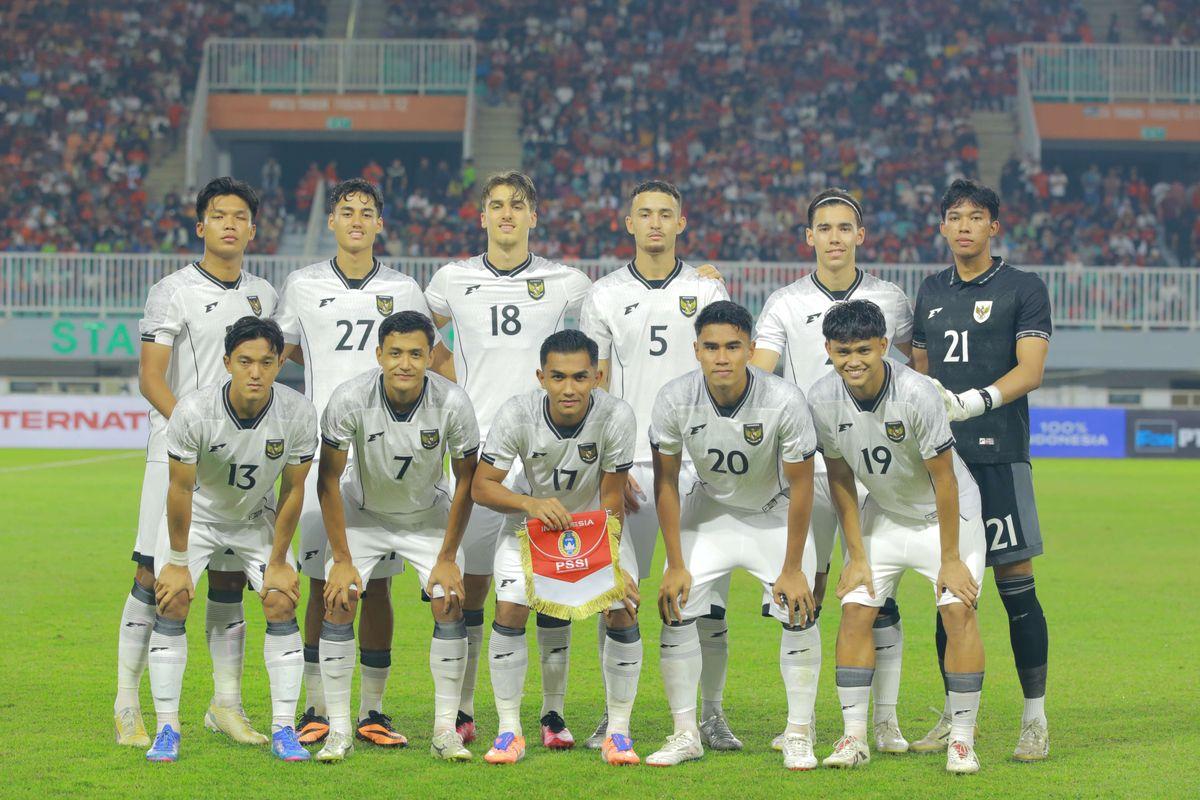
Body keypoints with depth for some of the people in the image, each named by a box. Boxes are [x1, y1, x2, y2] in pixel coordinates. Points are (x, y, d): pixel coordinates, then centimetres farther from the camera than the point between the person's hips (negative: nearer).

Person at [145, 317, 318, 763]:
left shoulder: (298, 415, -25)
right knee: (172, 603, -15)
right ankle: (167, 730, -6)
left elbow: (292, 490, -13)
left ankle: (283, 730, -4)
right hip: (197, 516, -1)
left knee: (281, 604, -11)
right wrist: (178, 562, -13)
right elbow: (181, 489, -20)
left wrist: (278, 562, -8)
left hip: (258, 519, 2)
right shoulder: (193, 412, -32)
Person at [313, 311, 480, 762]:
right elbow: (329, 480, -16)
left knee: (449, 605, -13)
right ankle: (339, 730, -5)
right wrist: (341, 559, -15)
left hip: (429, 516, 1)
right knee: (339, 603, -14)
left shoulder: (452, 404, -26)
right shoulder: (350, 399, -28)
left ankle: (446, 729, -2)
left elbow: (466, 482, -11)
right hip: (364, 514, 0)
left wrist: (448, 558, -10)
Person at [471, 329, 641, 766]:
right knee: (509, 610, -17)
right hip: (532, 522, 0)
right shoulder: (517, 414, -26)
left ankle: (618, 731, 0)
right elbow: (482, 486, -21)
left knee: (622, 611, -15)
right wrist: (529, 504, -39)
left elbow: (611, 497, -17)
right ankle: (509, 730, -3)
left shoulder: (616, 416, -27)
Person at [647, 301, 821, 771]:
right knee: (676, 609, -10)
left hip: (774, 515, -2)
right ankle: (685, 735, 2)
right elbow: (666, 482, -11)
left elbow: (800, 486, -18)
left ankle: (799, 736, -1)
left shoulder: (784, 402, -29)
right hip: (709, 510, 2)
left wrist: (792, 569, -15)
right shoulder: (675, 401, -23)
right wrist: (675, 565, -10)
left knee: (800, 613, -15)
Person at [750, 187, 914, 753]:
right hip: (808, 465, 0)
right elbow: (754, 378, -4)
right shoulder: (785, 304, 5)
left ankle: (885, 720, 2)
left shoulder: (890, 302, 7)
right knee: (805, 591, 1)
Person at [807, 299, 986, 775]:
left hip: (945, 512, -4)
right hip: (882, 513, 4)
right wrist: (856, 555, -5)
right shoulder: (823, 400, -17)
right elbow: (840, 479, -4)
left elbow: (944, 480, -23)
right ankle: (854, 737, -1)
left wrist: (950, 558, -19)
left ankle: (962, 740, -9)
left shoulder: (916, 393, -30)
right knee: (855, 608, -7)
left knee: (958, 608, -16)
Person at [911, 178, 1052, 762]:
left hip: (998, 455, -5)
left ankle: (1035, 718, 1)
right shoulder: (931, 292, 16)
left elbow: (1030, 370, -10)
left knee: (1016, 583, -5)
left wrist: (977, 401, -24)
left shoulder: (1023, 290, 0)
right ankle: (955, 716, 14)